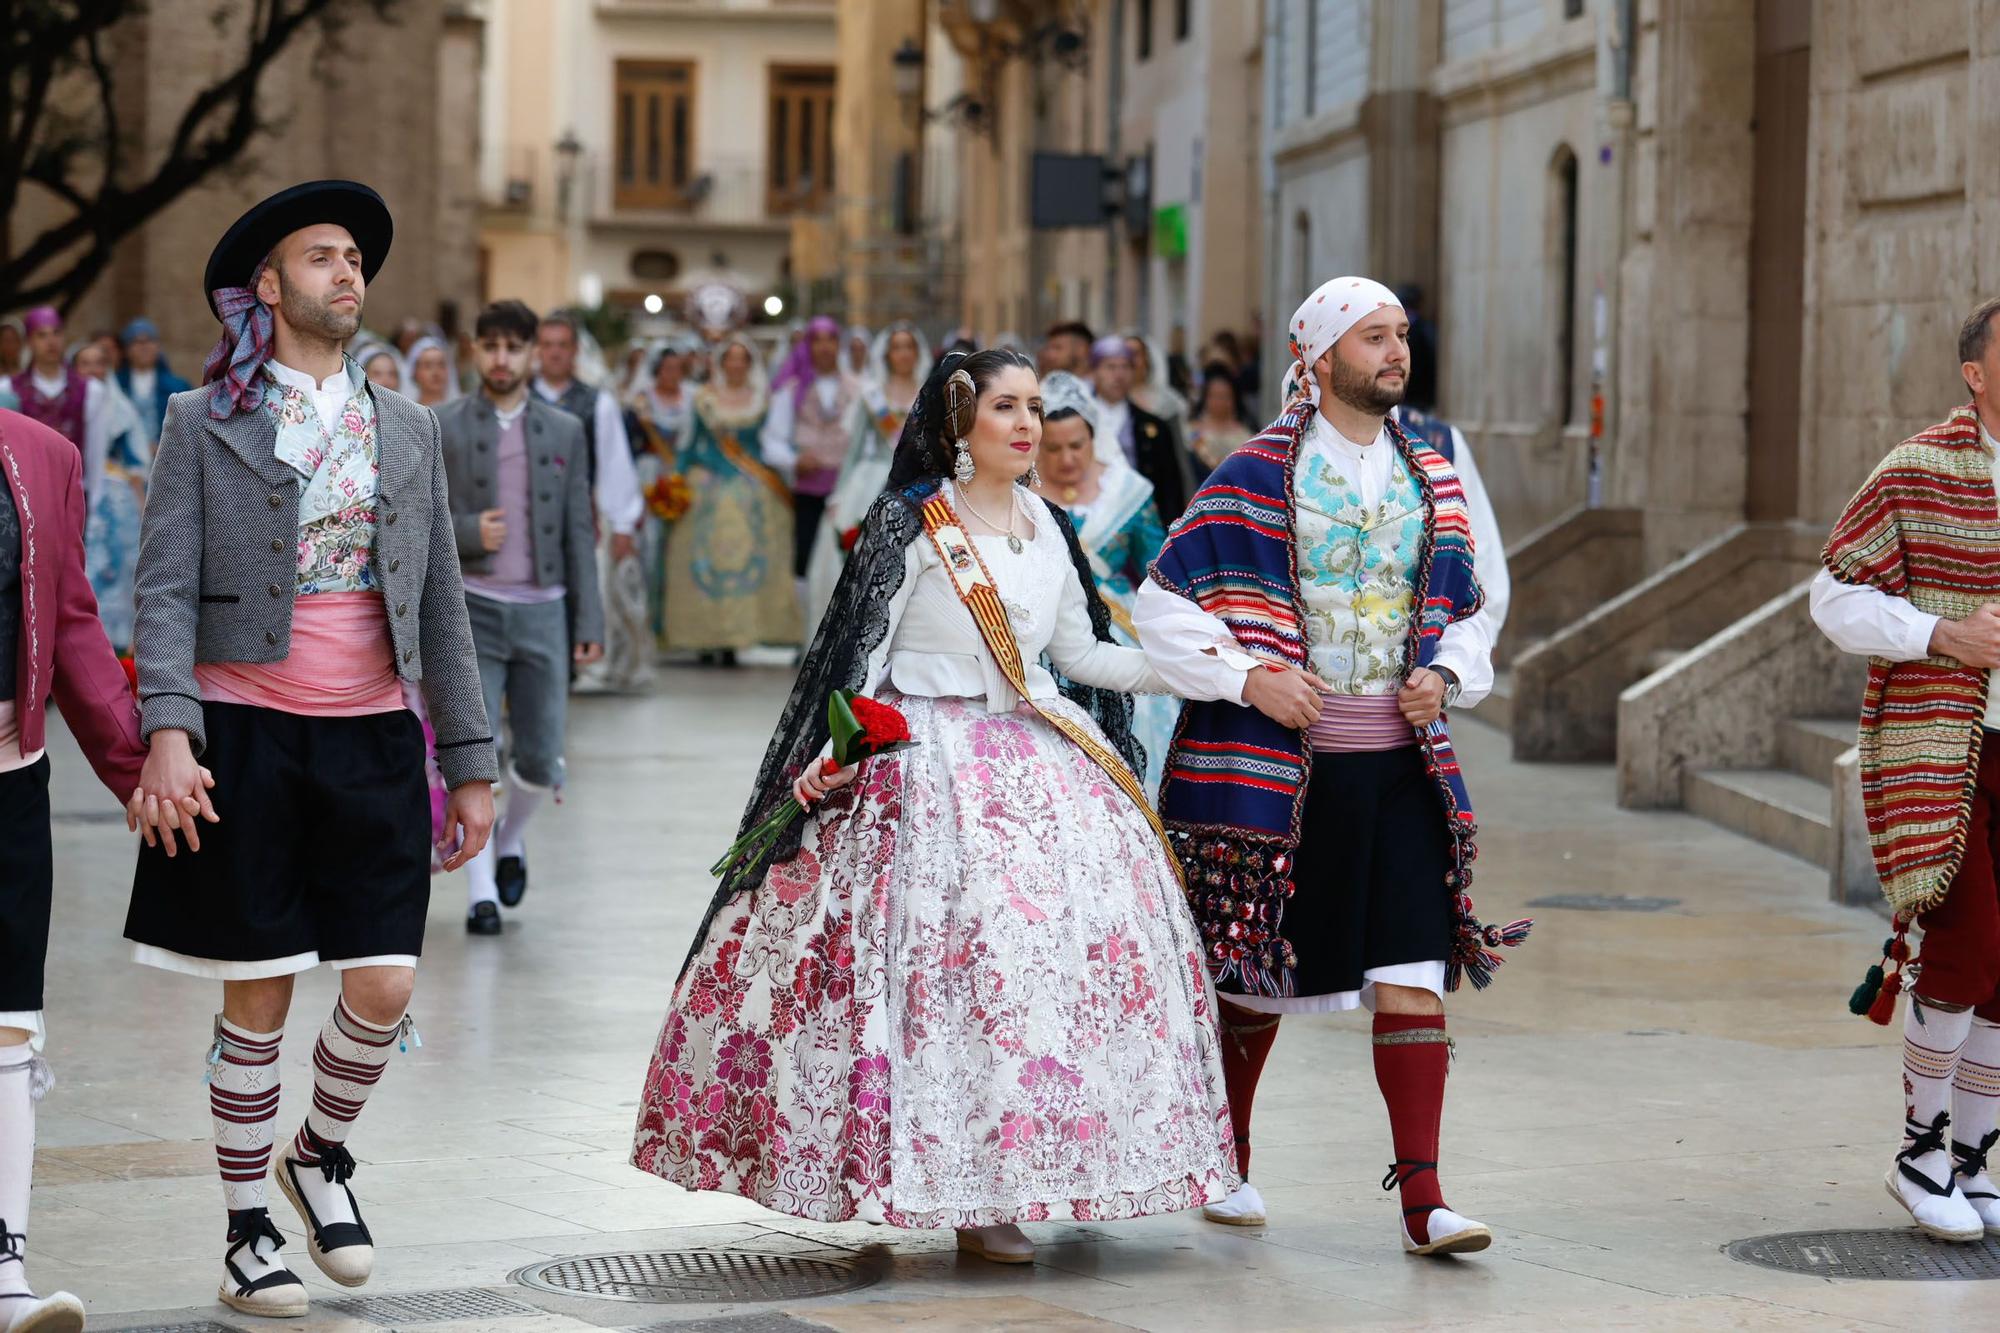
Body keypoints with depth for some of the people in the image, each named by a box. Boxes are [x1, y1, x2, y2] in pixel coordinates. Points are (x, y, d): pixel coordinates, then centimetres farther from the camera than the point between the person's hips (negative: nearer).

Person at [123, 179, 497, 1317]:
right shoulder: (206, 425, 2)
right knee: (259, 999, 2)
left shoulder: (407, 428, 12)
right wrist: (167, 732, -20)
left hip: (372, 742, 3)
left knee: (387, 987, -4)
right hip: (245, 740, -3)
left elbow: (443, 607, 13)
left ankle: (323, 1153, 26)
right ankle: (250, 1233, 17)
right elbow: (165, 589, -6)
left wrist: (472, 764, 10)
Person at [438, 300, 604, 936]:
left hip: (542, 610, 2)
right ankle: (480, 893, 2)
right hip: (471, 609, -2)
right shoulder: (441, 428, 2)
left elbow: (579, 531, 8)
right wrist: (468, 532, -16)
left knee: (540, 757, 2)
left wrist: (589, 622, 3)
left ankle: (511, 837, 33)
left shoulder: (564, 431, 9)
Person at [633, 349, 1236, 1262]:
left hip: (1041, 759, 6)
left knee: (1085, 933, -4)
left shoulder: (1046, 526, 14)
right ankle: (970, 1194, -8)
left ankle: (1029, 1169, 4)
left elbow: (1080, 653, 19)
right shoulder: (911, 522, -4)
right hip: (930, 765, -6)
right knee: (954, 955, -14)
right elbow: (863, 647, -7)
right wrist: (837, 750, -19)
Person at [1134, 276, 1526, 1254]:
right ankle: (1226, 1162, 28)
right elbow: (1163, 601, -4)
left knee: (1413, 973, -6)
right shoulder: (1259, 474, -3)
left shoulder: (1431, 481, 11)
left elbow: (1464, 614, 21)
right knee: (1251, 974, 8)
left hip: (1401, 765, 3)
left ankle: (1422, 1200, -6)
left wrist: (1446, 675, 1)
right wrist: (1250, 679, -14)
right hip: (1271, 763, -3)